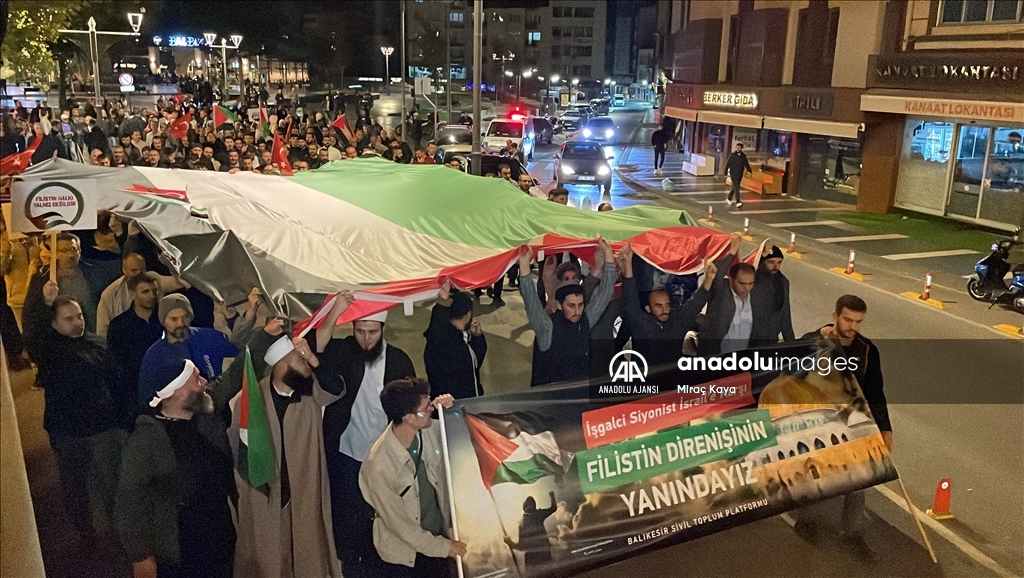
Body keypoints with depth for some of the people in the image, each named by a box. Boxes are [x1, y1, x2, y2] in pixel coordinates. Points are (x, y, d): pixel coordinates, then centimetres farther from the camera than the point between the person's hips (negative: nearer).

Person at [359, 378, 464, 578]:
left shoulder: (430, 431, -15)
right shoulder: (379, 466, -29)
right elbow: (397, 523, -20)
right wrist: (442, 546, -12)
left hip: (438, 537, 5)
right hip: (405, 552, -5)